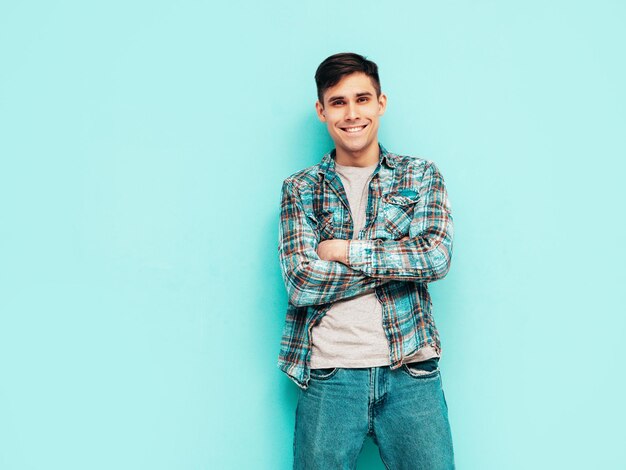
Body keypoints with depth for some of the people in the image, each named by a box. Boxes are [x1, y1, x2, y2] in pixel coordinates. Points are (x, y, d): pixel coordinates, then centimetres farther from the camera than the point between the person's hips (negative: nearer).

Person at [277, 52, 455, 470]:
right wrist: (401, 259, -9)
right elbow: (301, 284, -7)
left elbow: (437, 256, -8)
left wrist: (345, 250, -10)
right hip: (328, 376, 0)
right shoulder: (300, 188, 6)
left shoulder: (421, 175, 8)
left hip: (410, 372, 1)